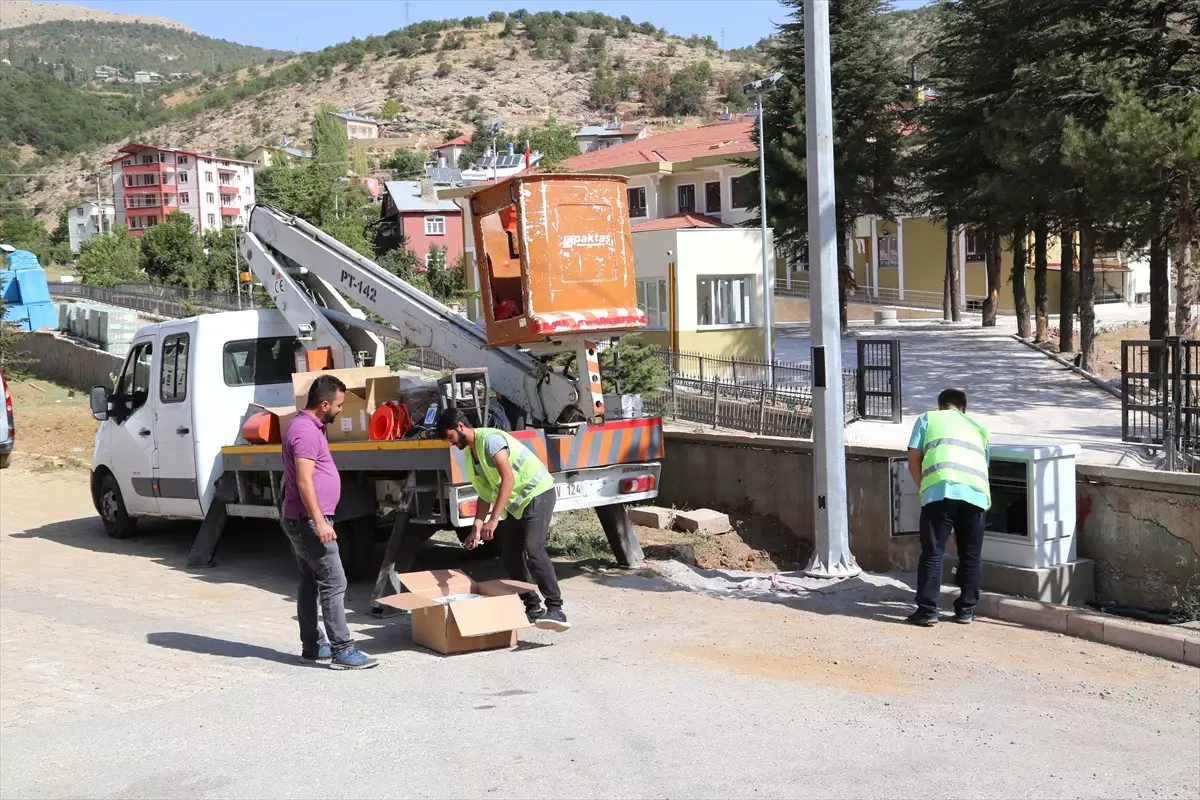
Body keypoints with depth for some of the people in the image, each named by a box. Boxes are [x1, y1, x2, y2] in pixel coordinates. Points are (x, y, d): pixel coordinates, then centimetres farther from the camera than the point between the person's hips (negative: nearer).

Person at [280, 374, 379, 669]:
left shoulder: (309, 426, 15)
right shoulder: (306, 431, -18)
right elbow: (304, 481, -24)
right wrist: (319, 522, -26)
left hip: (301, 521, 11)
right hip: (308, 520, -11)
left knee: (310, 583, 13)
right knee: (333, 583, -10)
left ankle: (312, 646, 19)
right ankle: (342, 651, -10)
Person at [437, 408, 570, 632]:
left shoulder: (490, 439, -21)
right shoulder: (470, 455, 9)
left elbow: (508, 479, -29)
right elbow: (485, 494, 13)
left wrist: (494, 519, -33)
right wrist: (477, 528, 3)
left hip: (537, 493, -10)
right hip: (515, 503, 10)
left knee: (533, 550, -24)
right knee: (510, 556, 7)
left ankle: (555, 609, -28)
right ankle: (533, 607, 17)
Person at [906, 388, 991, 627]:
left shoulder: (928, 418, 25)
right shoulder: (978, 428, 34)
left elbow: (914, 460, 15)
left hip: (941, 489, -3)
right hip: (976, 492, 3)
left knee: (932, 553, 3)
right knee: (971, 555, 14)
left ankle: (927, 611, 3)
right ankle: (966, 610, 21)